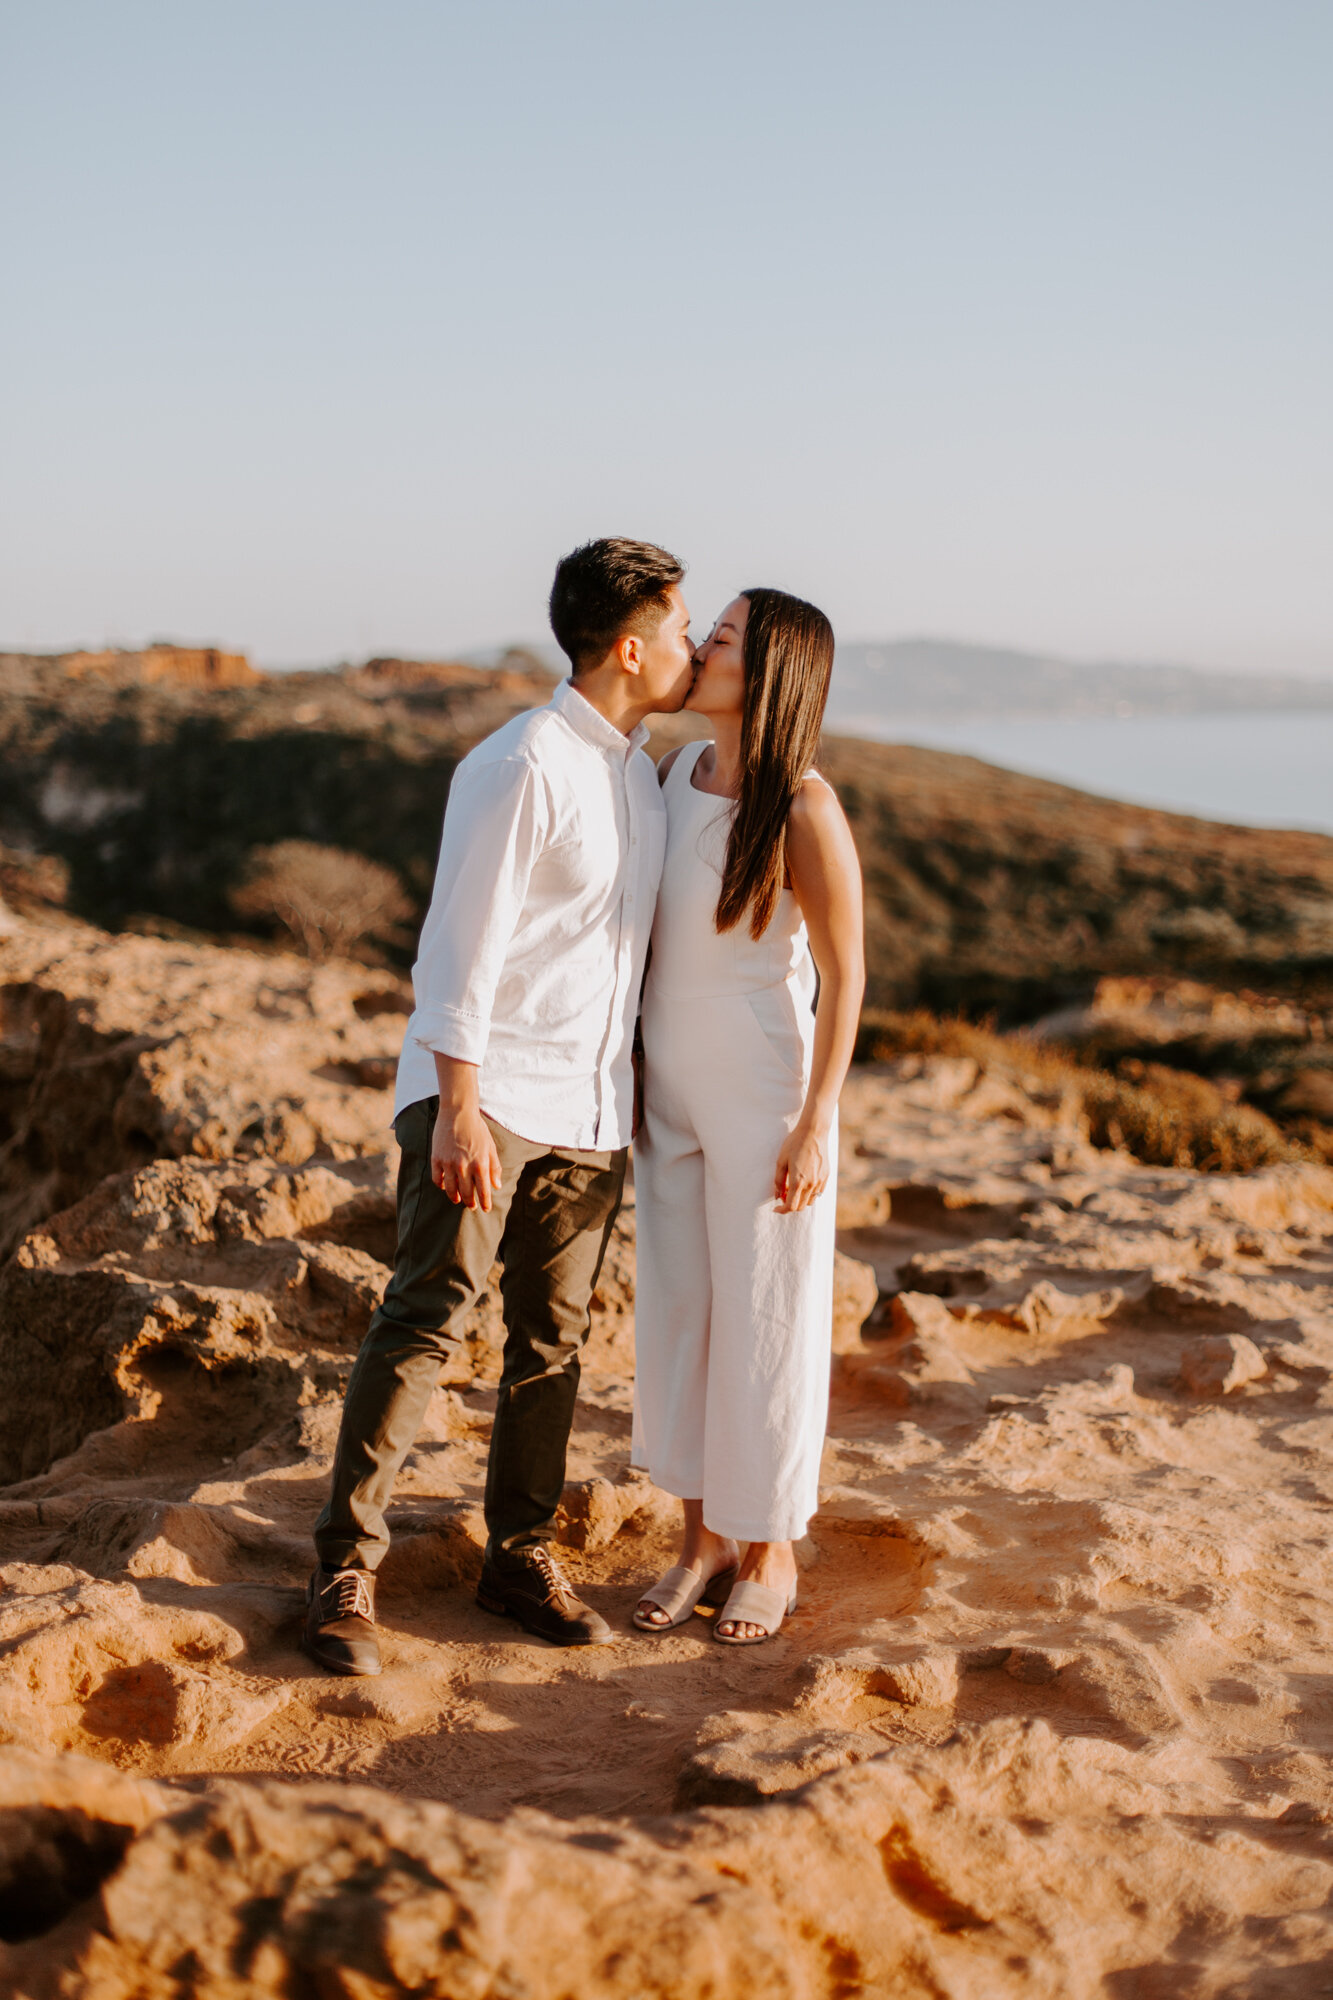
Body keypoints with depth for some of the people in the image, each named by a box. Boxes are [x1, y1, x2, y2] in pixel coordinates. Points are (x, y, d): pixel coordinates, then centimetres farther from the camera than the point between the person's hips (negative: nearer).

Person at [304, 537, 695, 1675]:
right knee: (426, 1318, -9)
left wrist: (637, 1086, 19)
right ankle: (347, 1568, 0)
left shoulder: (643, 774, 14)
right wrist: (459, 1108, -19)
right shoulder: (524, 767, -12)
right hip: (489, 1093, -7)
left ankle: (523, 1555, 21)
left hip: (591, 1110, 8)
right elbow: (463, 946, -15)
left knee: (552, 1340, 10)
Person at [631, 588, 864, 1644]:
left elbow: (845, 973, -14)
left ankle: (771, 1554, 23)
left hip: (766, 1098, -7)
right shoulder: (678, 773, 3)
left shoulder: (804, 807, -18)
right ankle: (704, 1540, 27)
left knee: (765, 1321, 5)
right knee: (677, 1312, 12)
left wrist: (815, 1126, -16)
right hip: (674, 1093, 7)